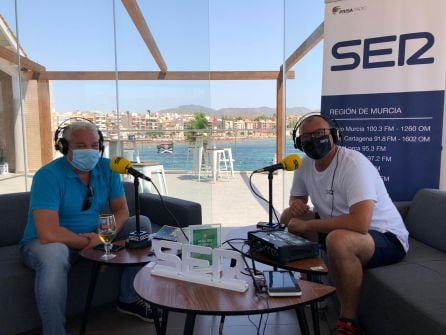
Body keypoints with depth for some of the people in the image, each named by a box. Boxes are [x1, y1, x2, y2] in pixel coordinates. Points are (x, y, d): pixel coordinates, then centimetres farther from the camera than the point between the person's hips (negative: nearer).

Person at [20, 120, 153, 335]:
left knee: (142, 223, -5)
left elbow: (121, 210, -2)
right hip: (45, 243, -5)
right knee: (54, 254, -40)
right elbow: (48, 234, -31)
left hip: (93, 237, 6)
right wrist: (90, 242, -21)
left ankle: (128, 299, 6)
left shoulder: (107, 168, -6)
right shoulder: (48, 176, -23)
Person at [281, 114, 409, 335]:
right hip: (341, 229, 8)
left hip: (386, 238, -8)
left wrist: (305, 225, -29)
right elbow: (297, 197, 17)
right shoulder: (305, 164, -2)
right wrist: (295, 203, -10)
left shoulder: (354, 164, -26)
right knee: (288, 216, 3)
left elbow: (360, 223, -39)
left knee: (338, 240, -39)